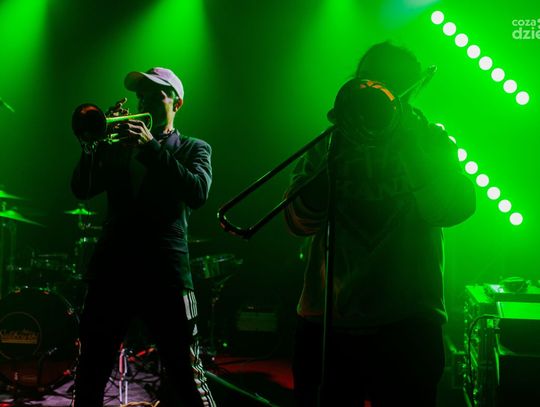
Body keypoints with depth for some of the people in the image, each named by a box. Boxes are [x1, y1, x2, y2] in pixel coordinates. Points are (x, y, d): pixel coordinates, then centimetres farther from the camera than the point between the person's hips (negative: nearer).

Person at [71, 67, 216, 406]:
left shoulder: (194, 149, 12)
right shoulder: (117, 147, 19)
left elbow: (198, 192, -8)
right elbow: (81, 189, 6)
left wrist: (150, 147, -13)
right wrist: (95, 139, -8)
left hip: (165, 275, -3)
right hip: (112, 269, 3)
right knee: (89, 378, 8)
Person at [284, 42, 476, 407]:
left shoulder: (430, 143, 8)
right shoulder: (327, 148, 10)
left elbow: (453, 208, -11)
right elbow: (300, 222, -3)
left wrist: (405, 137, -12)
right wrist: (337, 153, -12)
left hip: (405, 329, -1)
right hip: (326, 326, 2)